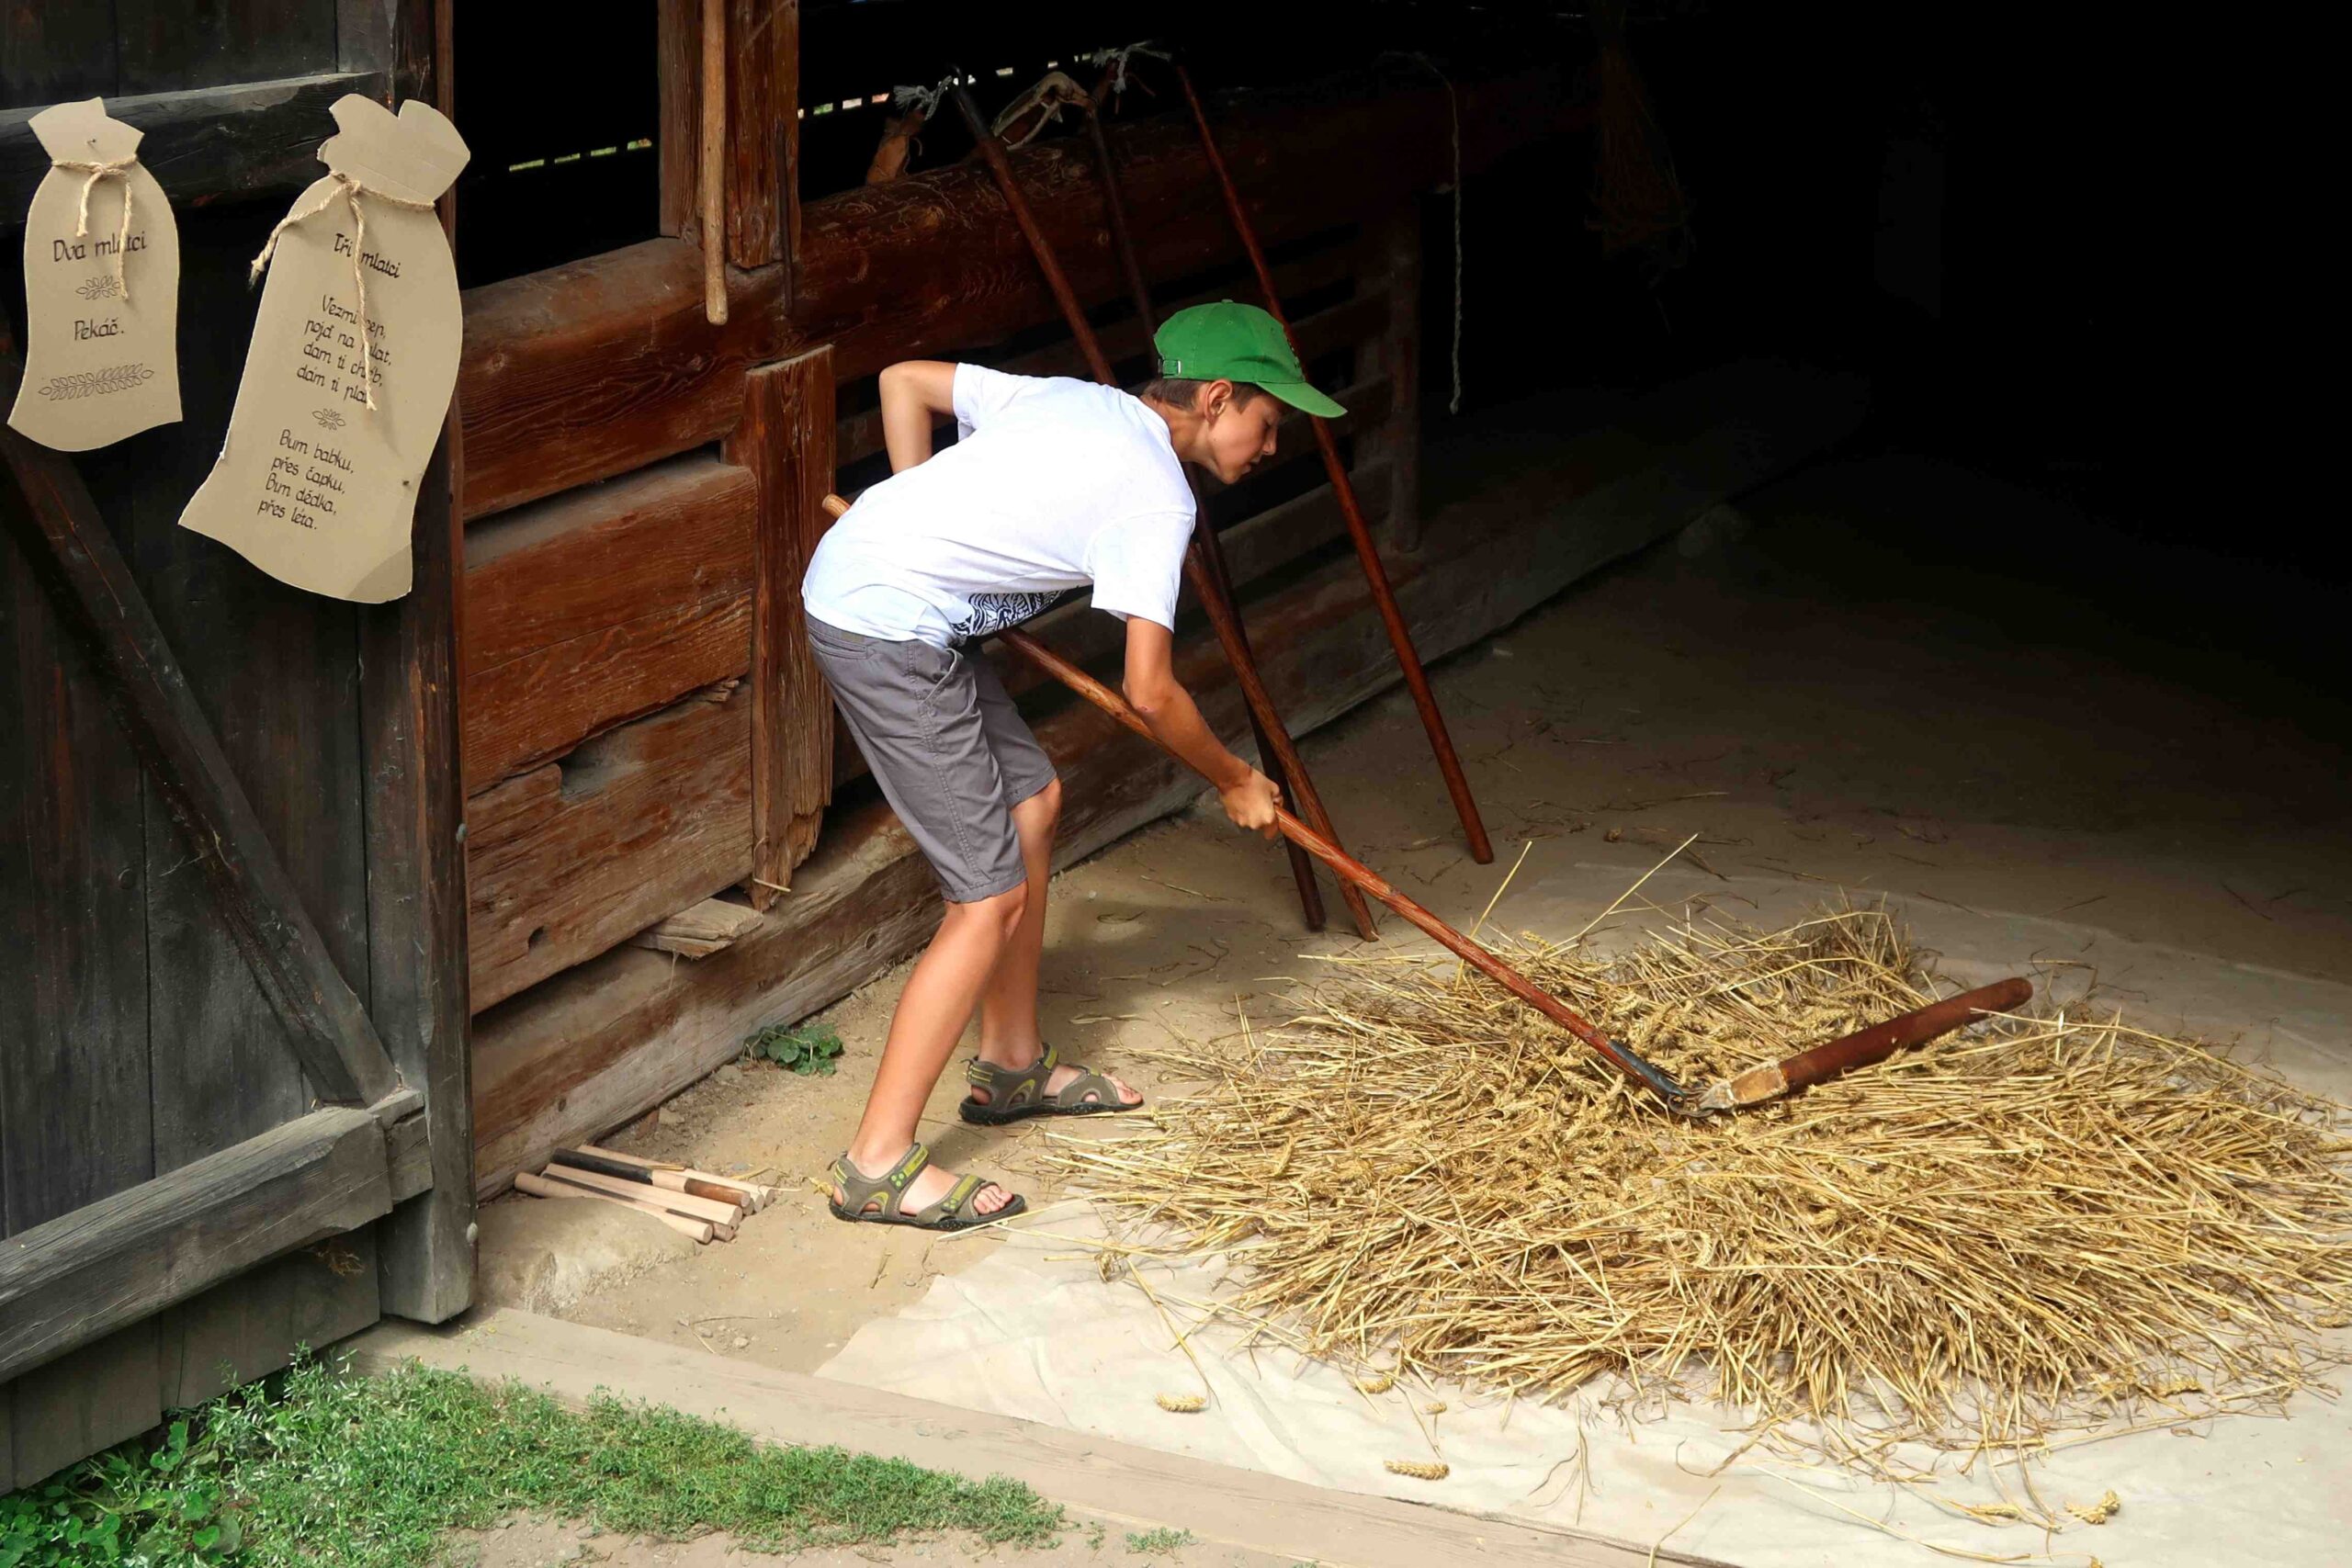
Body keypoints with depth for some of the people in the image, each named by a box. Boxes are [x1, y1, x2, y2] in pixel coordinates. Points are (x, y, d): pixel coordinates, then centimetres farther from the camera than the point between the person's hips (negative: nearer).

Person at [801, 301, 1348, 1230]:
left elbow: (904, 382, 20)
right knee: (992, 899, -7)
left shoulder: (1077, 401, 14)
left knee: (1032, 801, 21)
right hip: (887, 629, -10)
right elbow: (1149, 693, -11)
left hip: (859, 566, 10)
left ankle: (1012, 1065, 35)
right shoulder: (1156, 493, -10)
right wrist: (1235, 783, 6)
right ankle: (877, 1166, -5)